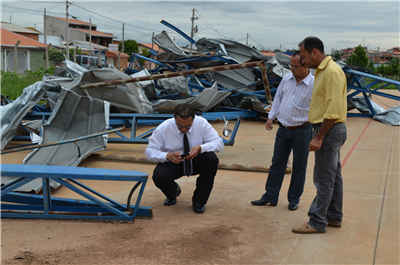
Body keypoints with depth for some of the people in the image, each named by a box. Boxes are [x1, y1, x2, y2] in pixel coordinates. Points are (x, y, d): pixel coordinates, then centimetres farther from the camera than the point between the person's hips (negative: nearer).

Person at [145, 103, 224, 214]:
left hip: (196, 161, 1)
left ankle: (199, 201, -13)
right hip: (172, 163, -1)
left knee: (211, 159, -32)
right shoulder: (163, 128, -18)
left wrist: (200, 148, -39)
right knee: (159, 176, -33)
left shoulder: (201, 123, -17)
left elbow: (219, 143, -19)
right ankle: (173, 190, 9)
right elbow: (149, 151, -14)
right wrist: (167, 156, -36)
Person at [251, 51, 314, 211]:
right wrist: (271, 117, 10)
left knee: (299, 166, 7)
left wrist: (316, 135, -12)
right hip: (283, 129, 5)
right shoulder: (287, 79, 4)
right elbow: (278, 98, 15)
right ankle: (270, 197, 19)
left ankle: (294, 199, 21)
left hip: (301, 130, -5)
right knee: (277, 163, 10)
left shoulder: (314, 85, -14)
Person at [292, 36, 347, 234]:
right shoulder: (322, 71, 14)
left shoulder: (332, 72, -18)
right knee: (333, 176, 16)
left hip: (330, 130, -10)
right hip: (329, 130, 10)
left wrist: (319, 137, -23)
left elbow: (334, 110, -24)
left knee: (323, 179, -4)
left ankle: (317, 222, 3)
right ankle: (334, 217, 25)